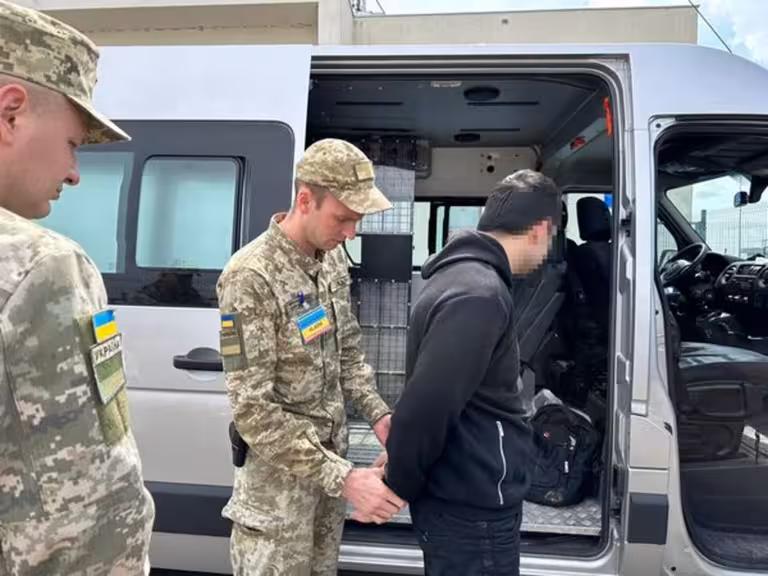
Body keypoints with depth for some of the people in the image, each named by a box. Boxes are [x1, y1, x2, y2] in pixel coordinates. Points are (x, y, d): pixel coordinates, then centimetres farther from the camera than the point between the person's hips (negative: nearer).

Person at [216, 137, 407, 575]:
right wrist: (344, 477, -26)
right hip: (279, 474, -6)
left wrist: (377, 413, -4)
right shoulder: (251, 279, -24)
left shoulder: (333, 257, -2)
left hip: (331, 456, 7)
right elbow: (252, 411, -24)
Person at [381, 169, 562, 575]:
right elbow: (426, 406, -29)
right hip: (472, 510, -9)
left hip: (460, 496, 9)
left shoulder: (459, 273, 9)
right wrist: (398, 486, -13)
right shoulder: (479, 295, -26)